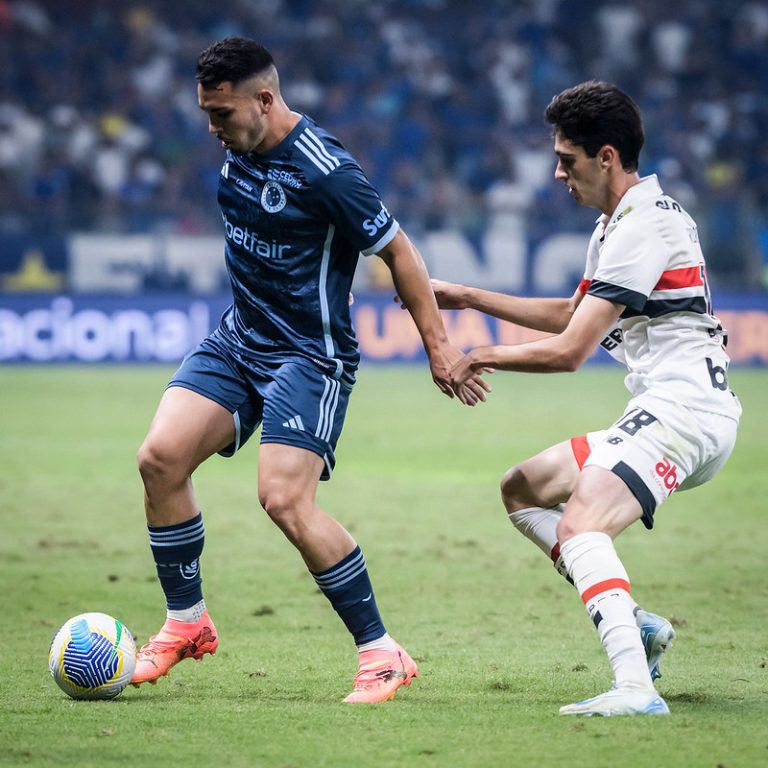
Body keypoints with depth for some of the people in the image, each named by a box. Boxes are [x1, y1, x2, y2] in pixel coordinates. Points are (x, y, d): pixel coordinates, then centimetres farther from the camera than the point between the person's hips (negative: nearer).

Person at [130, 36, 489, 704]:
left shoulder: (325, 171, -21)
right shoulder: (239, 152, 4)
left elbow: (398, 252, -13)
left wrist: (438, 346, -11)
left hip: (311, 357, -8)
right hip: (239, 340, 8)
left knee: (285, 499, -19)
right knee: (161, 457, -7)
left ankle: (383, 655, -7)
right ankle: (187, 623, 10)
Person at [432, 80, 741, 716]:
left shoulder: (642, 225, -15)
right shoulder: (617, 223, 18)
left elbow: (568, 351, -15)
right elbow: (570, 315, 33)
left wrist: (484, 357, 1)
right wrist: (468, 298, 29)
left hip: (682, 407, -11)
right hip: (665, 410, 11)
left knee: (578, 524, -29)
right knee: (522, 490, 18)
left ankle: (635, 687, -43)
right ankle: (635, 625, 9)